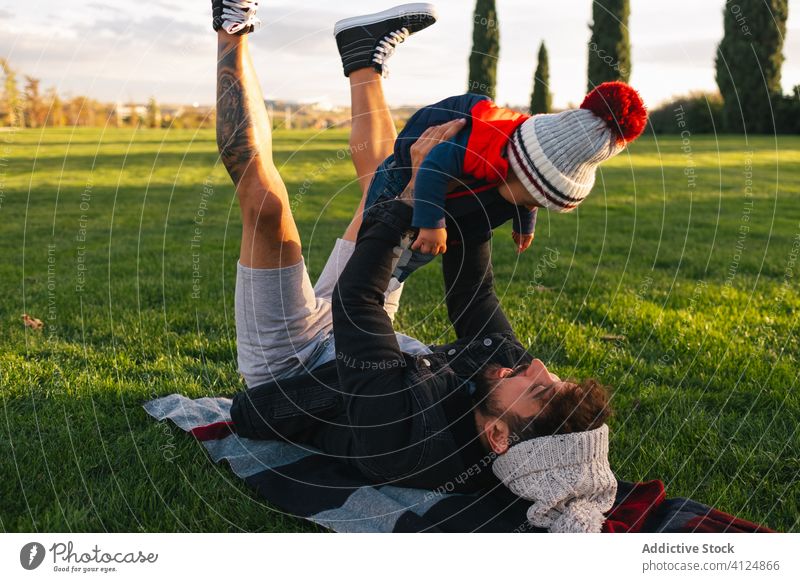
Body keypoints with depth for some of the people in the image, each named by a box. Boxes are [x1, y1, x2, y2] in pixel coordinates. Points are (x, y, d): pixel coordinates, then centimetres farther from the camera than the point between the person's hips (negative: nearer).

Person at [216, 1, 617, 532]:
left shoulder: (406, 437, -44)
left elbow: (354, 295, -38)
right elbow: (473, 288, -12)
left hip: (284, 368, -6)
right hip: (347, 345, 6)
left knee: (264, 199, -20)